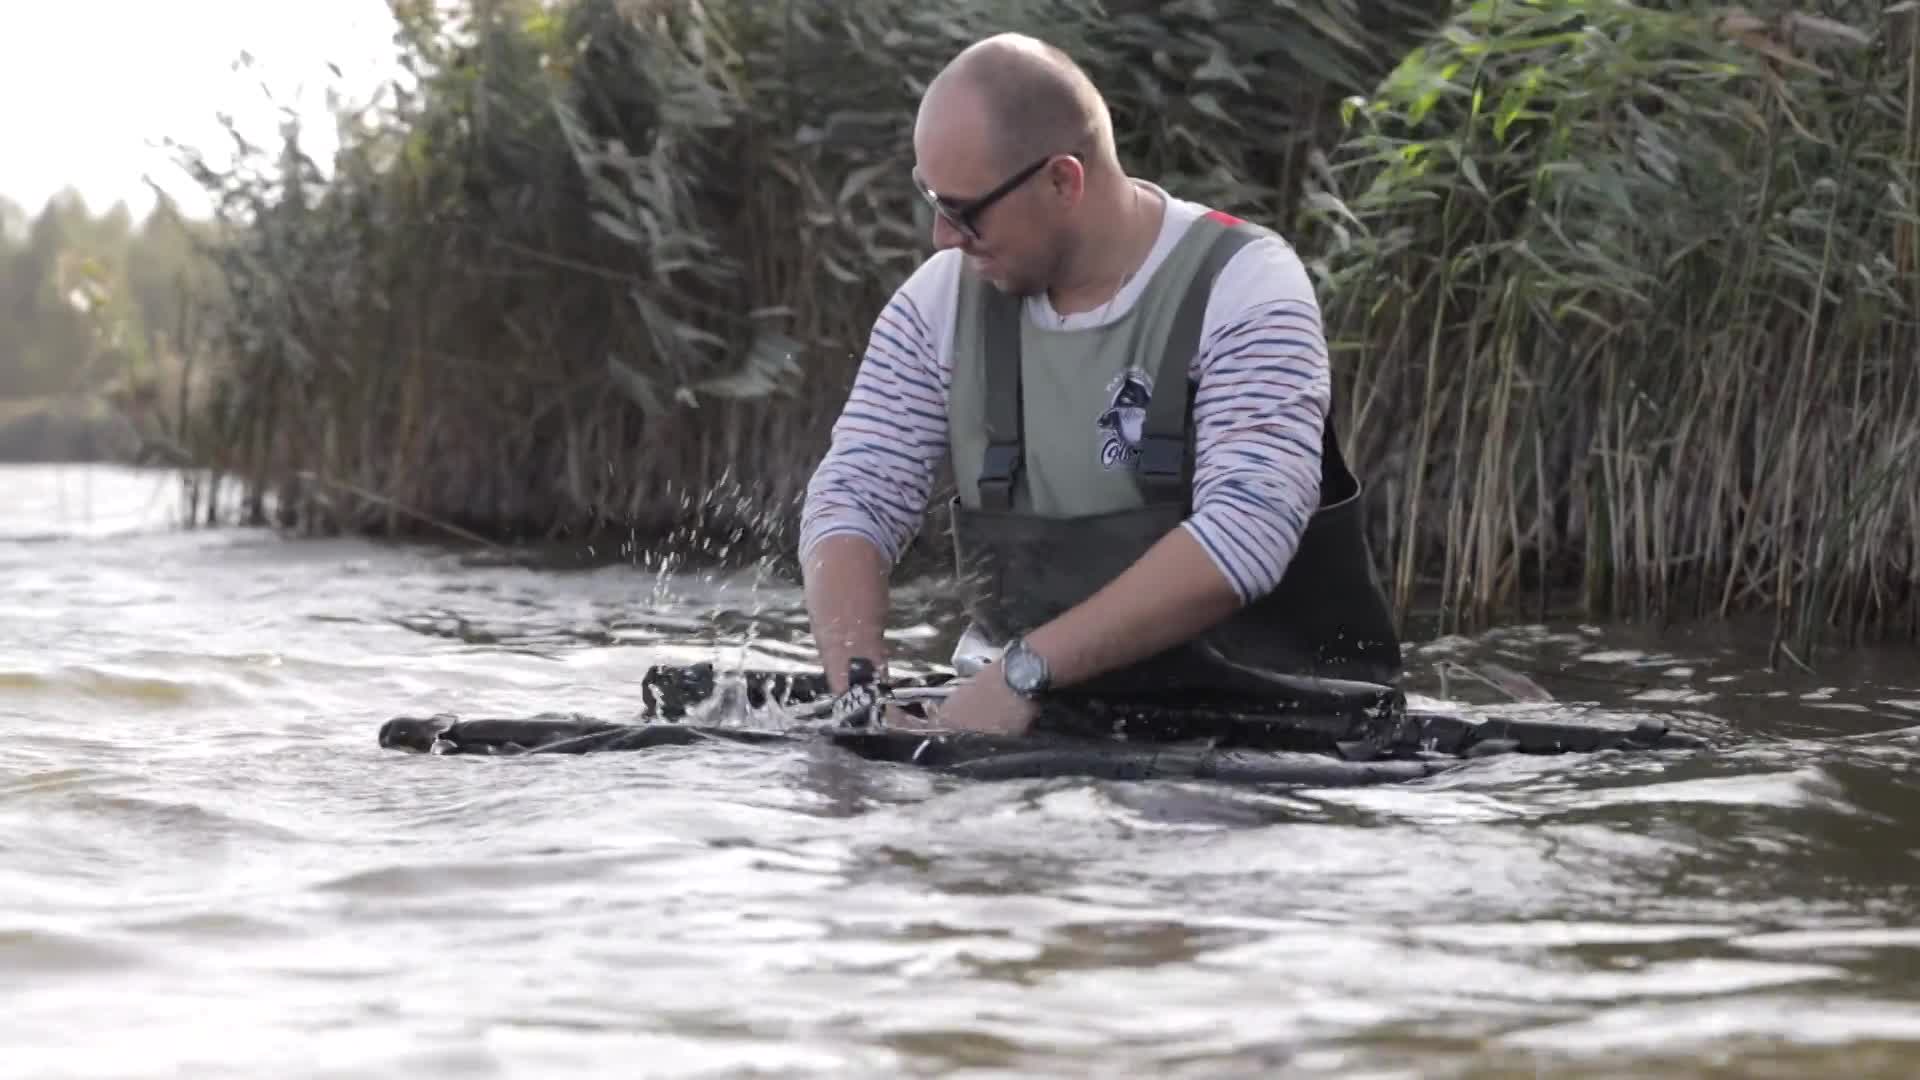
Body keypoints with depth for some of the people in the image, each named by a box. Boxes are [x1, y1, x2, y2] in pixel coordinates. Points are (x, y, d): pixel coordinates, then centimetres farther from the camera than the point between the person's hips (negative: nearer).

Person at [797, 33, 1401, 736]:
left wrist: (1025, 669, -27)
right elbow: (853, 501, 1)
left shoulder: (1246, 290, -10)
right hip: (1022, 706, 3)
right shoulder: (941, 301, 4)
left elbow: (1245, 534, -21)